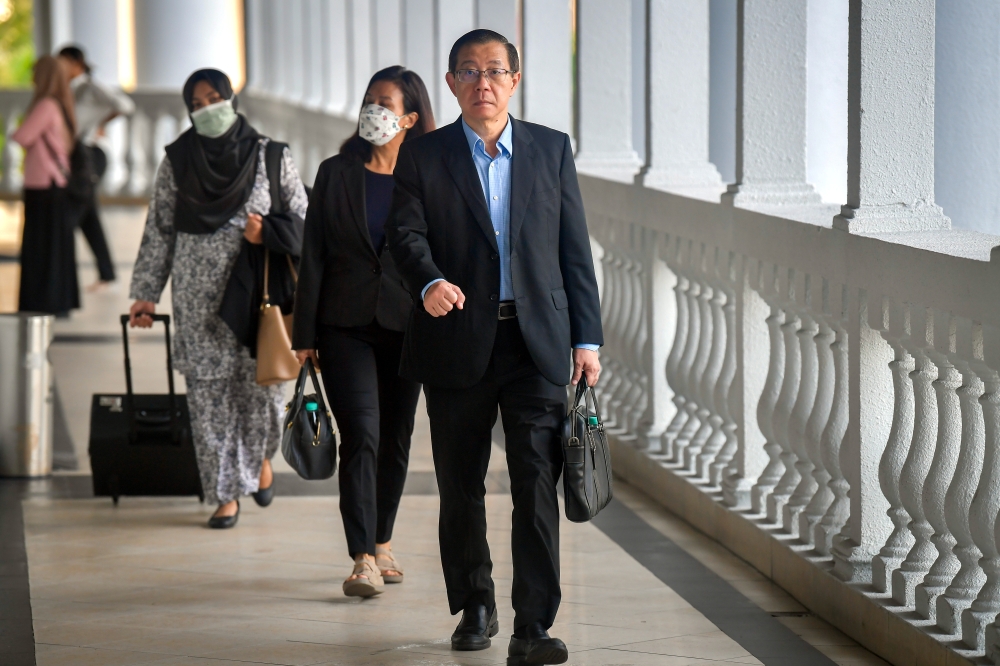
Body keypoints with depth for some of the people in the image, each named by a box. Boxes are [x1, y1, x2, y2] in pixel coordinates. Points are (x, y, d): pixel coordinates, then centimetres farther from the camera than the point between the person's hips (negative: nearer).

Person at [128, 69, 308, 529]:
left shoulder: (269, 156, 2)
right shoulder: (177, 162, 5)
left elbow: (303, 220, 7)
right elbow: (159, 231, 9)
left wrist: (267, 231, -13)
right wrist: (146, 293, 7)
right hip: (200, 297, 1)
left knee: (261, 382, 0)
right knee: (208, 391, -1)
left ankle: (260, 456, 32)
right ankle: (226, 494, 7)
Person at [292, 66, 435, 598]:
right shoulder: (336, 174, 4)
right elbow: (314, 255, 3)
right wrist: (305, 334, -1)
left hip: (406, 325, 1)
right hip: (346, 324, -1)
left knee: (395, 438, 10)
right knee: (361, 434, -13)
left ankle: (382, 542, 28)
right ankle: (363, 559, -16)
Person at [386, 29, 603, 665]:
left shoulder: (552, 149, 9)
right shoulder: (422, 157, 5)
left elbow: (575, 249, 8)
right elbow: (406, 234, -6)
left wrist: (587, 338, 3)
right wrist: (430, 282, -28)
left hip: (538, 342, 0)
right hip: (458, 344, 0)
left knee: (538, 482, -9)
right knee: (461, 488, 9)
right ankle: (475, 608, 27)